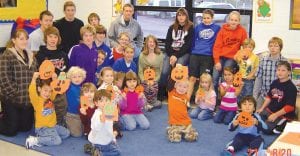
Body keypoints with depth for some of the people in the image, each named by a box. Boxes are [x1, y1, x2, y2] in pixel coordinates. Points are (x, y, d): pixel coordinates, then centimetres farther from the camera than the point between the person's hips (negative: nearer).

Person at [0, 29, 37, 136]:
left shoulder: (31, 56, 11)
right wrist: (15, 93, -15)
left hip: (28, 99, 6)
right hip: (11, 99, -6)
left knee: (26, 127, 13)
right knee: (11, 130, 0)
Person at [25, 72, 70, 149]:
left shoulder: (50, 98, 5)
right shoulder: (37, 100, -15)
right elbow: (32, 92, -34)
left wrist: (54, 79, -16)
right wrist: (34, 79, -44)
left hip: (53, 125, 8)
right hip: (42, 127, -8)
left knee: (66, 133, 13)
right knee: (57, 140, -23)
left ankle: (44, 137, 8)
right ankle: (35, 140, -14)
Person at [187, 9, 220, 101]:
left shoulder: (217, 28, 5)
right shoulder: (198, 27, 11)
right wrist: (193, 51, 13)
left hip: (208, 56, -2)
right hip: (195, 55, 2)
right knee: (192, 78, -1)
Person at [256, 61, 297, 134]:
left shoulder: (291, 88, -16)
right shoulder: (275, 83, 5)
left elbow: (290, 107, -19)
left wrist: (276, 115, -20)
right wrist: (262, 108, 8)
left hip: (284, 115, -8)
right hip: (270, 110, 8)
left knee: (266, 129, -22)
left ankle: (283, 125, 1)